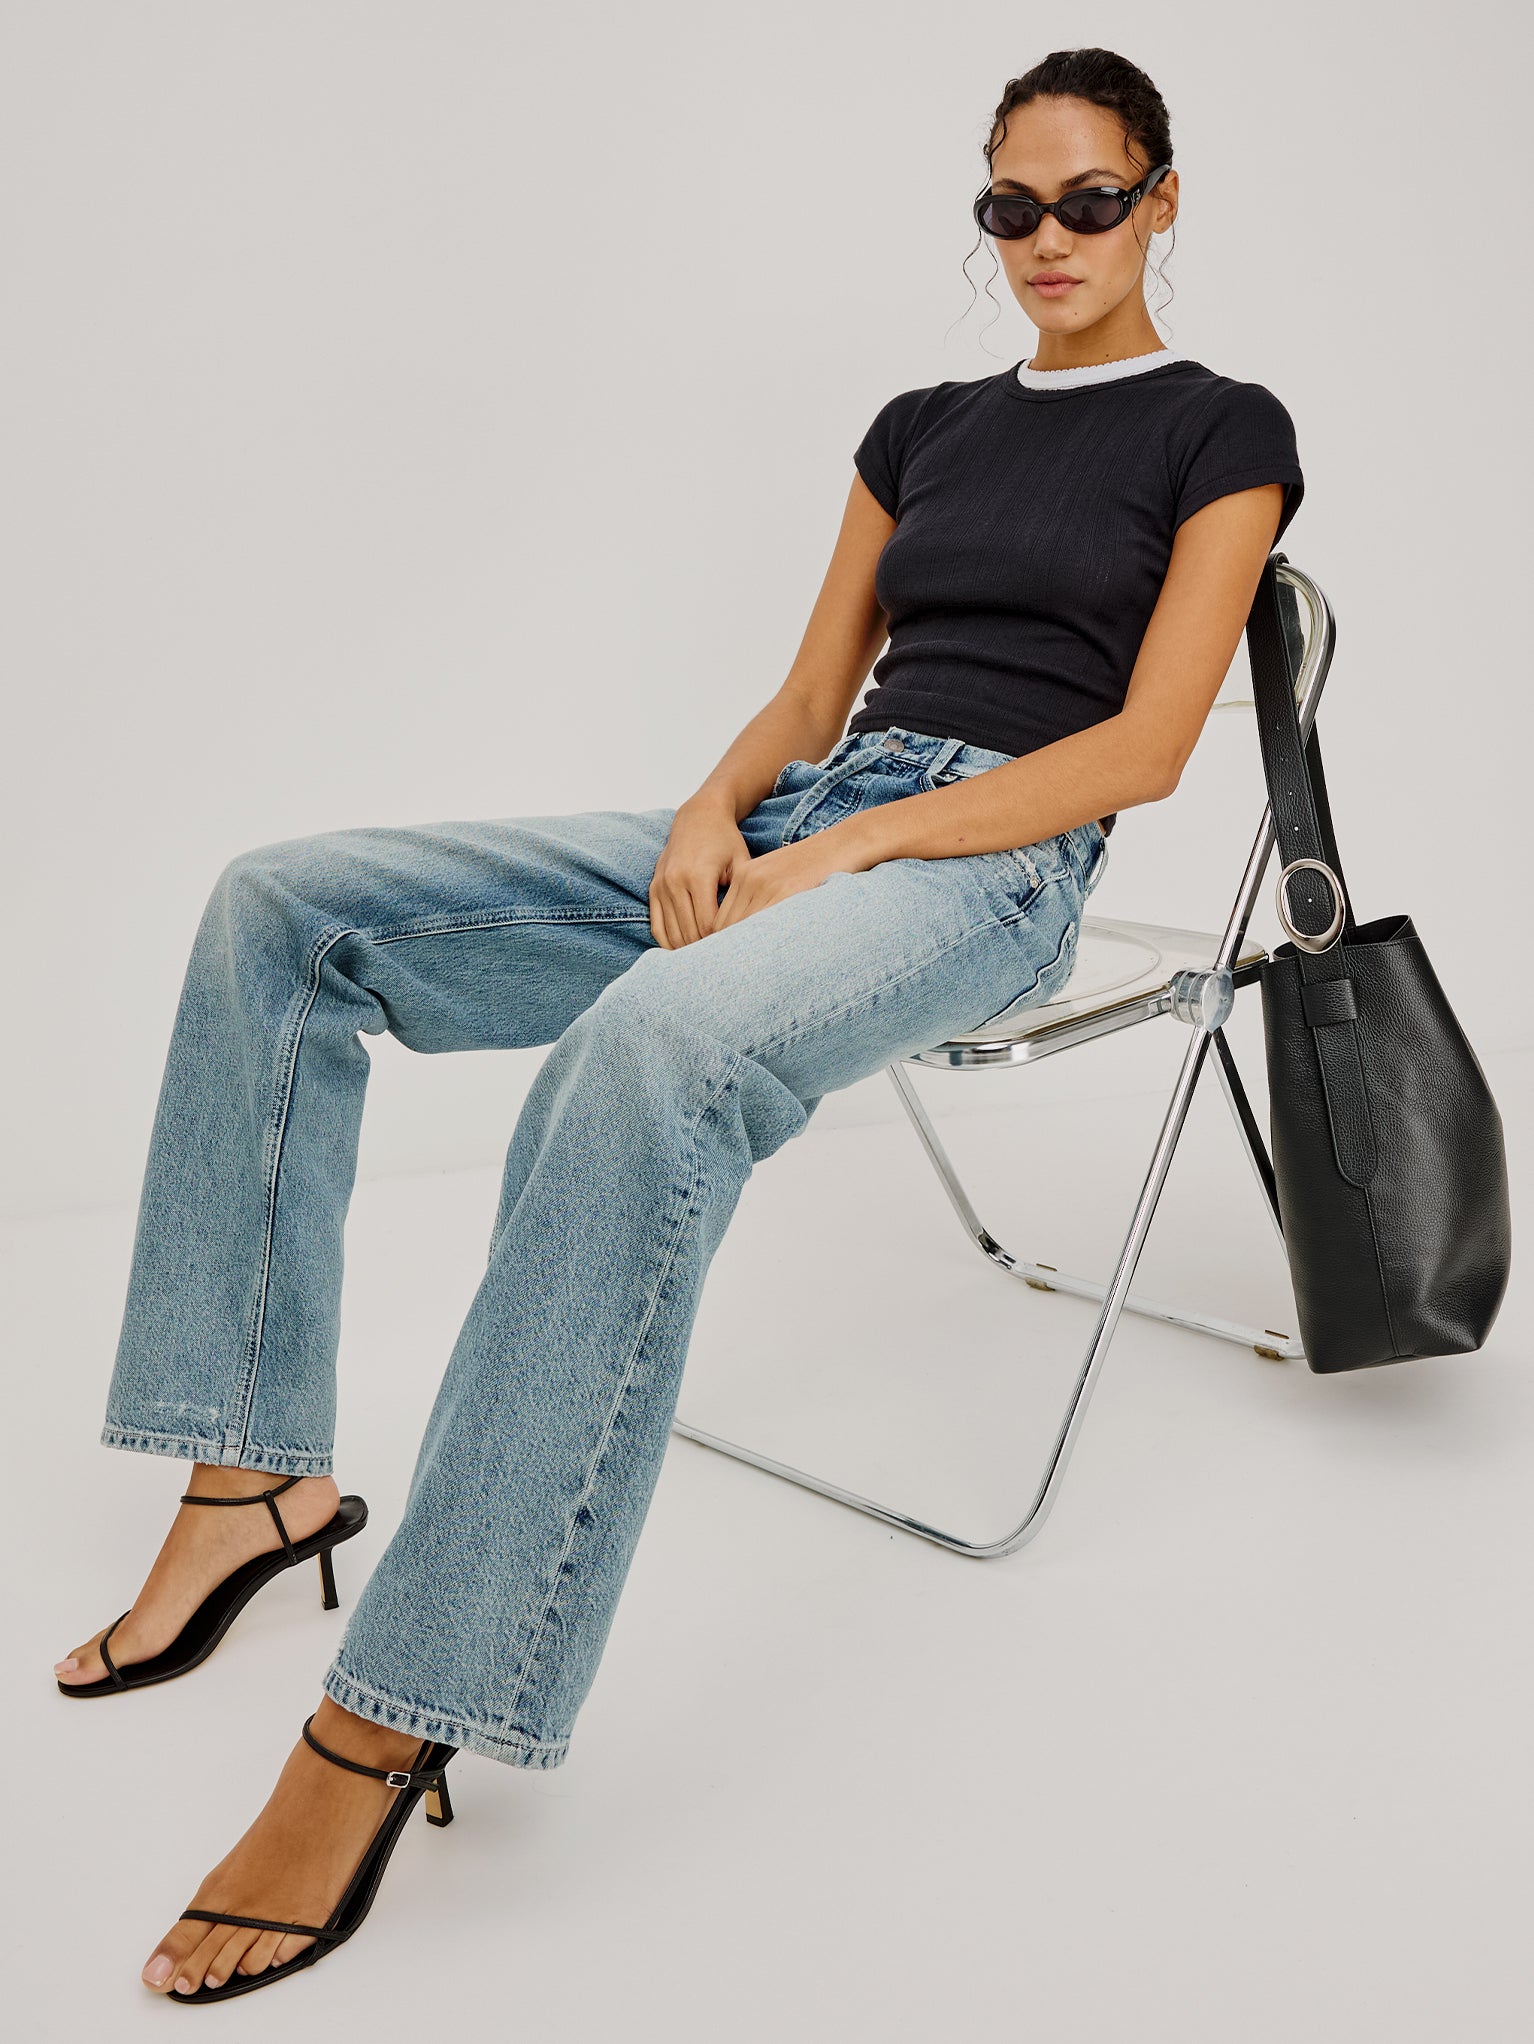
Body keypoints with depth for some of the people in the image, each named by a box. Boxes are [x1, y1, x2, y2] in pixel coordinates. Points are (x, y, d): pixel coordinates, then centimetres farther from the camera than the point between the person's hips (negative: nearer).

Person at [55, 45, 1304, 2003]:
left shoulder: (1221, 430, 6)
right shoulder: (925, 425, 22)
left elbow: (1145, 743, -6)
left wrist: (843, 848, -15)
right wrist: (714, 811, -4)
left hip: (987, 866, -7)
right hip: (794, 822, 7)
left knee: (650, 1045, -42)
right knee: (281, 908, -9)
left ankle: (387, 1725, -36)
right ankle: (253, 1471, -6)